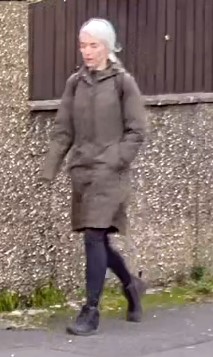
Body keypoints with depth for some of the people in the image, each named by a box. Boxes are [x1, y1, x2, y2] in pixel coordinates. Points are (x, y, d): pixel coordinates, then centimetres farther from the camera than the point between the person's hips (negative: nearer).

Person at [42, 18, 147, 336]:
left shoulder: (123, 82, -3)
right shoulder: (75, 83, 9)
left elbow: (136, 132, -4)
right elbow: (63, 130, 10)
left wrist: (113, 163, -14)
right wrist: (49, 169, 1)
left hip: (110, 172, -5)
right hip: (82, 171, 5)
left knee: (94, 236, -11)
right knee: (97, 239, 10)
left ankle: (91, 311, -4)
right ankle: (131, 284, 35)